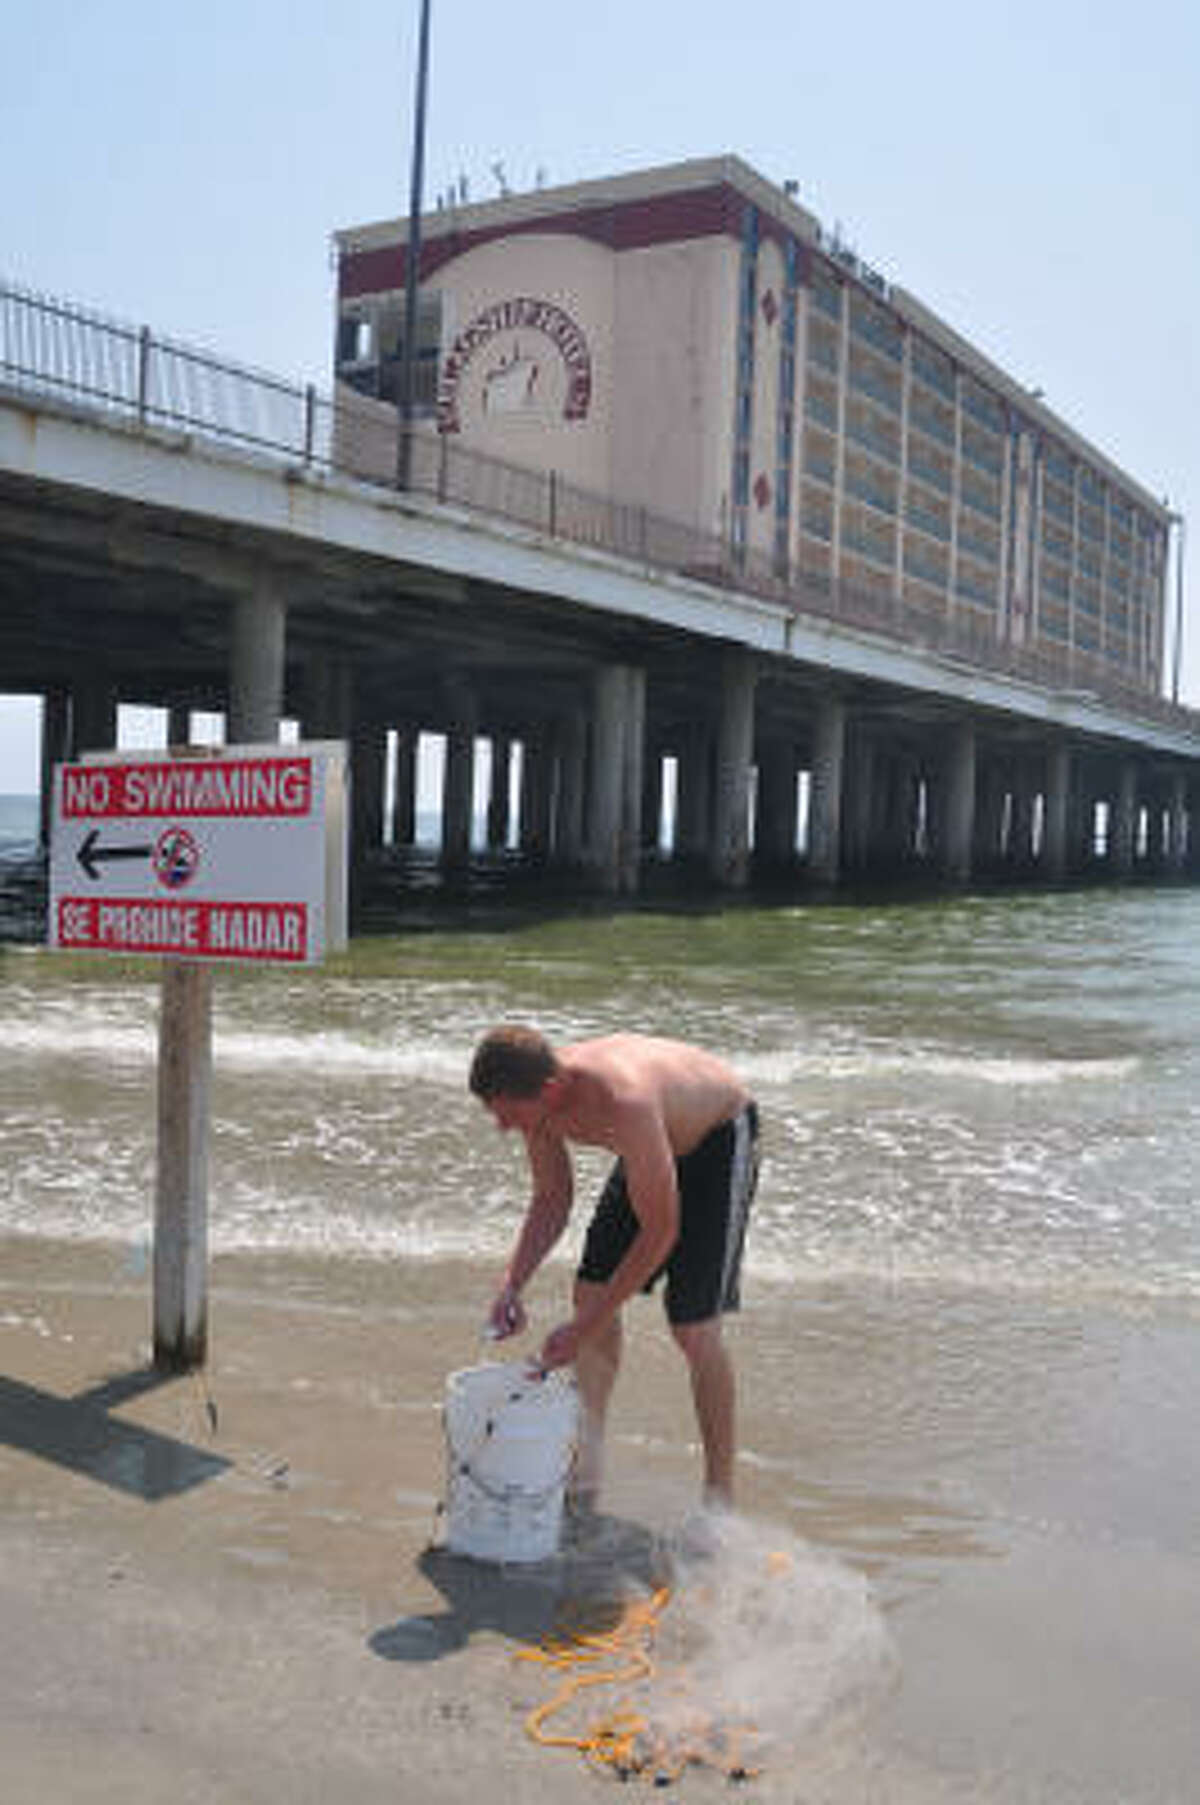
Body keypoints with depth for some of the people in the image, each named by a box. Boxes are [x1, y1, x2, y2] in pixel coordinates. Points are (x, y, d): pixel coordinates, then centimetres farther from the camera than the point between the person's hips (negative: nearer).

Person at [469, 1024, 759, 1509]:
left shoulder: (623, 1102, -41)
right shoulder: (537, 1099, -19)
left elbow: (661, 1230, -32)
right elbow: (550, 1201, -2)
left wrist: (583, 1329, -28)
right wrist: (512, 1284, -16)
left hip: (721, 1137, -7)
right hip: (657, 1141, 7)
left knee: (693, 1326, -12)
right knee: (591, 1289, 3)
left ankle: (719, 1497, 4)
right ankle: (584, 1475, 16)